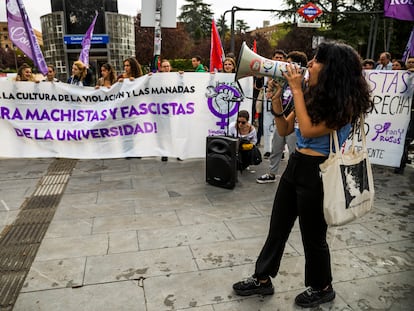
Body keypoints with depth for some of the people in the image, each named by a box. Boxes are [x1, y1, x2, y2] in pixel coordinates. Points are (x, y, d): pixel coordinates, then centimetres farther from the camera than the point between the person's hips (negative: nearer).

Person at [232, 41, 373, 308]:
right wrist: (276, 97, -2)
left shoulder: (344, 103, -15)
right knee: (278, 227, 15)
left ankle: (322, 288, 35)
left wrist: (296, 90, -19)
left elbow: (308, 130, -23)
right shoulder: (313, 95, 8)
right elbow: (284, 130, 10)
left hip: (318, 172, -8)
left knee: (313, 235, 9)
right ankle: (262, 279, 32)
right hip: (295, 165, 8)